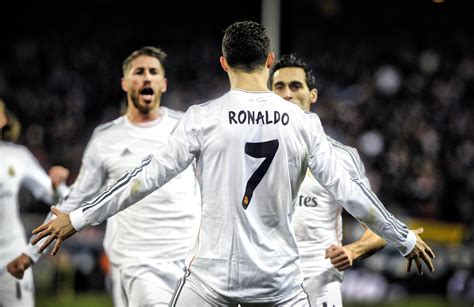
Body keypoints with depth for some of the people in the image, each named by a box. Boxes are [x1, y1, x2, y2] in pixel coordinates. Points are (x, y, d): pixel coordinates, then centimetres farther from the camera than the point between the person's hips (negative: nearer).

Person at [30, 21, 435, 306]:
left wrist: (78, 219, 4)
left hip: (212, 274, -1)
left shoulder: (204, 118, -5)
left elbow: (148, 177, -5)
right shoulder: (302, 122, 1)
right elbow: (346, 189, 3)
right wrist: (405, 239, 14)